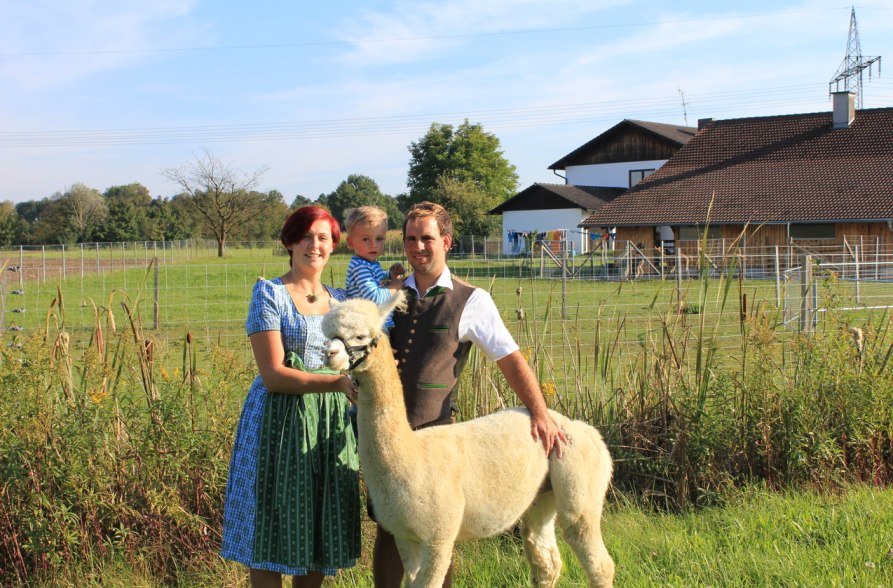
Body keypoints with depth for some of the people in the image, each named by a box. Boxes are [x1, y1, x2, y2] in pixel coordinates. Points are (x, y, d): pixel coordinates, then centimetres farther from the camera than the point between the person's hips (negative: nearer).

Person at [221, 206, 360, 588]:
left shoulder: (341, 300, 13)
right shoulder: (270, 294, -4)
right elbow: (273, 375, -13)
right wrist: (338, 382, -23)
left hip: (331, 424, 5)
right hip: (281, 420, -5)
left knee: (319, 532, 9)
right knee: (272, 536, 0)